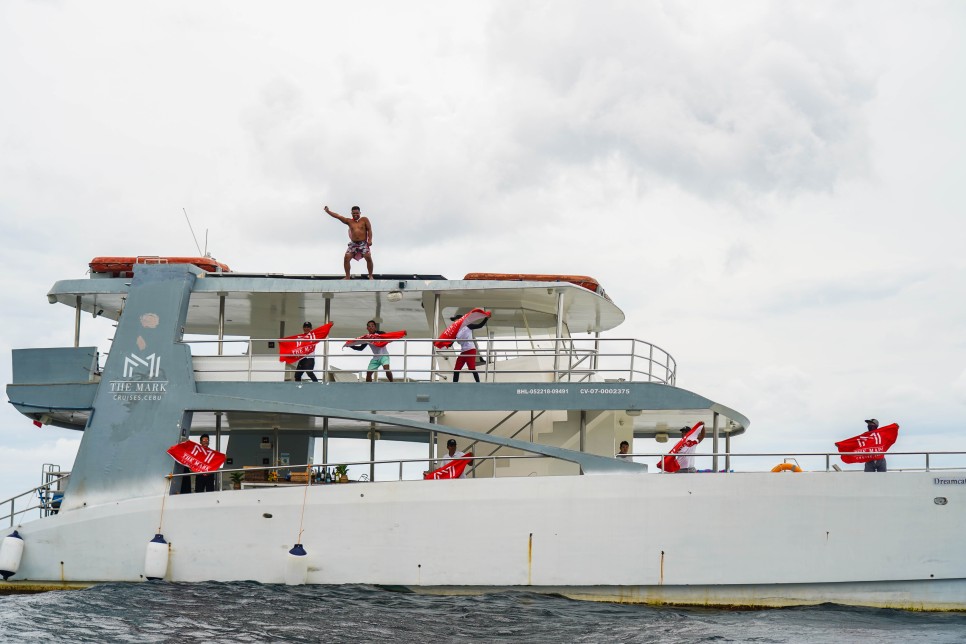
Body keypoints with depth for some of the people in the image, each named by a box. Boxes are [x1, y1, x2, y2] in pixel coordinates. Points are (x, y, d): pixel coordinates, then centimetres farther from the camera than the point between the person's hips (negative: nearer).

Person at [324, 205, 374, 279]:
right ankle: (347, 277, -1)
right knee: (347, 257, -11)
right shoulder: (349, 221, 9)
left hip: (363, 243, -3)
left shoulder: (364, 219, 3)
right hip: (353, 244, 3)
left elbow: (369, 230, 0)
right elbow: (338, 216, 2)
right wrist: (328, 211, -6)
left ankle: (370, 276, -8)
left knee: (368, 257, -20)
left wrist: (370, 240, -12)